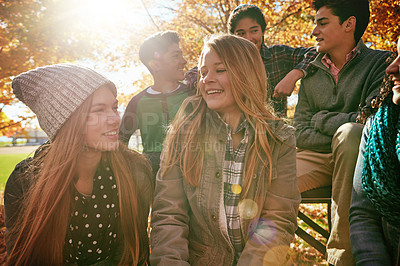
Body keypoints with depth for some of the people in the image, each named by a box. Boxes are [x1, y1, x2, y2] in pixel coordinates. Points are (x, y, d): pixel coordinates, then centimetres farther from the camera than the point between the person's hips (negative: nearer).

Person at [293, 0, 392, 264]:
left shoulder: (381, 62, -2)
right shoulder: (311, 73, 11)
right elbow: (301, 133, 5)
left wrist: (322, 119, -5)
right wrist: (339, 139, -11)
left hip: (360, 160, -3)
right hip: (316, 158, 4)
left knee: (350, 133, -36)